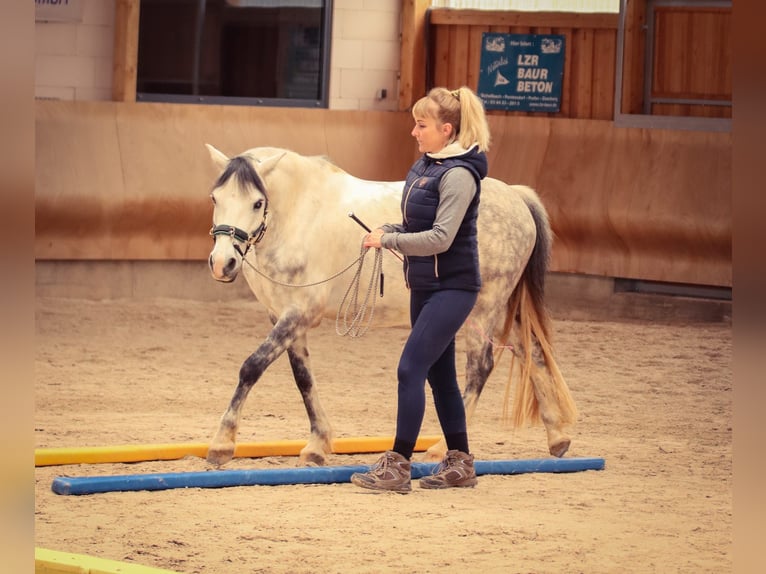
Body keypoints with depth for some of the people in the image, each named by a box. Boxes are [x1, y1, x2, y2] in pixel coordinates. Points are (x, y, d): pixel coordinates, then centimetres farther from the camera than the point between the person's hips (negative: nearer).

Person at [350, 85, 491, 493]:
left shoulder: (458, 175, -18)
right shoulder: (425, 166, 10)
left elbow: (440, 238, -24)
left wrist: (388, 240, -18)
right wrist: (387, 230, 1)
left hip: (452, 287, -10)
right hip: (425, 287, 10)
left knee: (411, 369, -12)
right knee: (438, 373, 13)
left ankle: (398, 467, -10)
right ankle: (459, 464, 22)